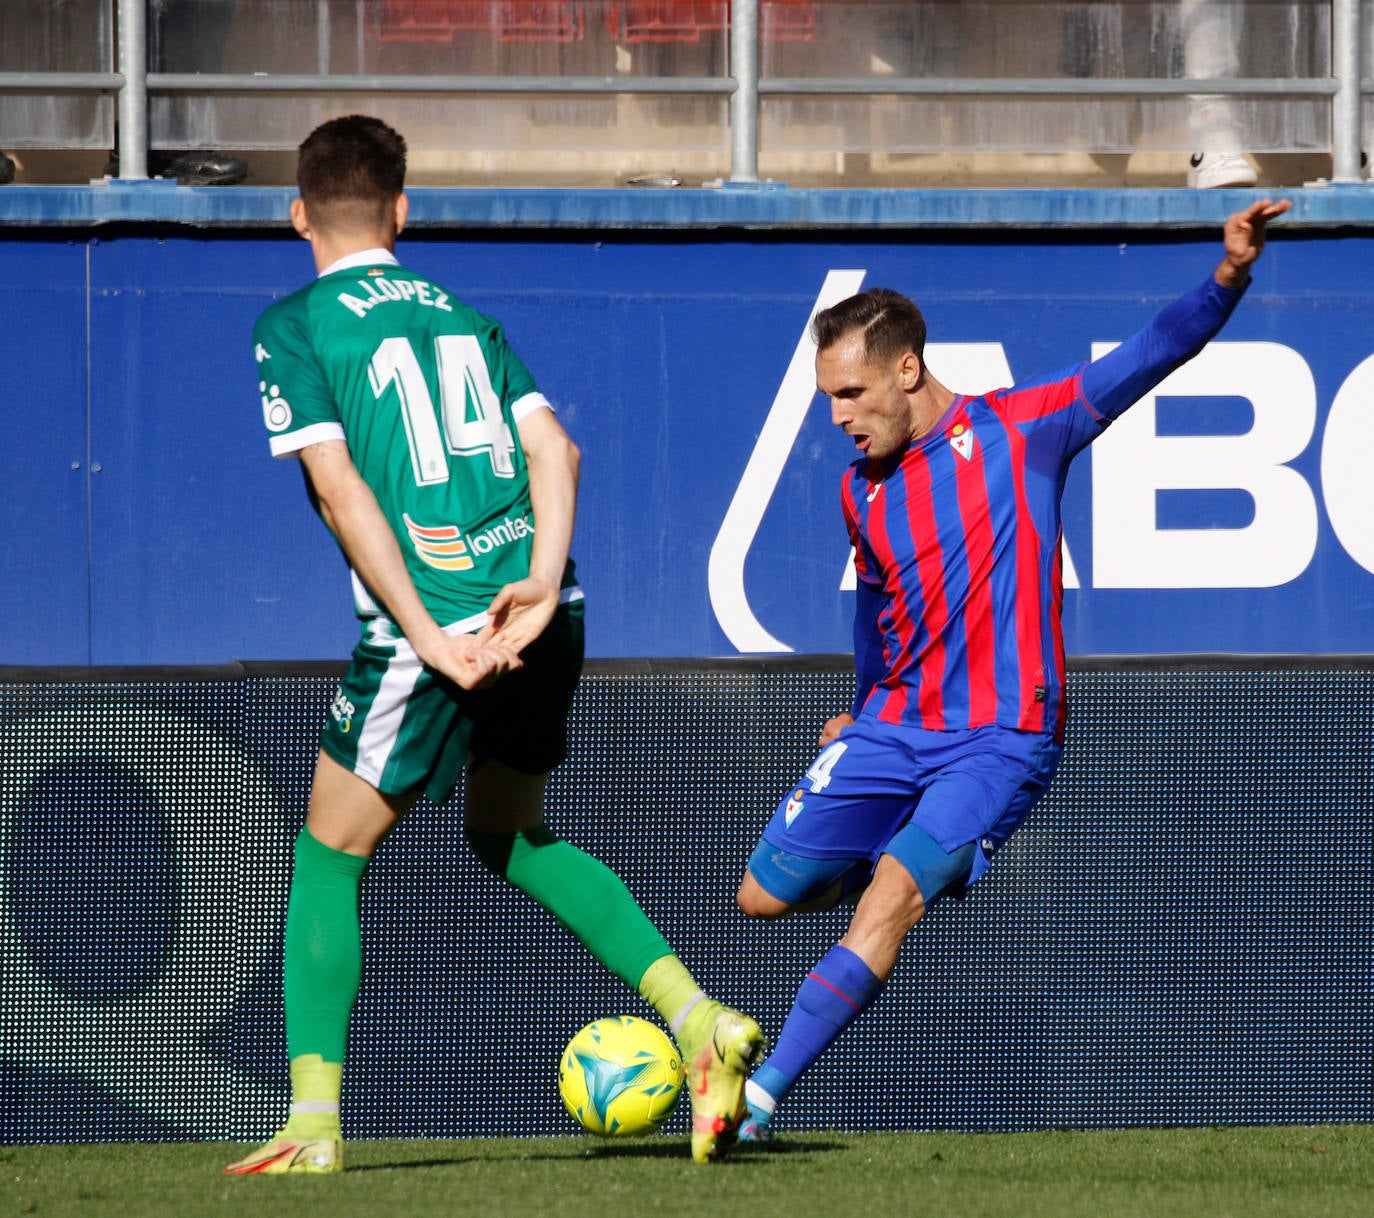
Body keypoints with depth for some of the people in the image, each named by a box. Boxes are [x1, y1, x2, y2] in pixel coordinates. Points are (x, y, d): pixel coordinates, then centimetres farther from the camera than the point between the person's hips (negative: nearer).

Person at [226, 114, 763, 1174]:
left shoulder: (292, 330, 2)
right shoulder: (465, 318, 19)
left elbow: (343, 491, -9)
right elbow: (553, 445, 5)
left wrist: (429, 637, -13)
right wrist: (540, 581, -8)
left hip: (431, 626, -5)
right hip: (543, 618, 5)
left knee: (328, 859, 10)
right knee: (508, 834, 26)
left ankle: (313, 1125, 3)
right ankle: (698, 1020, 11)